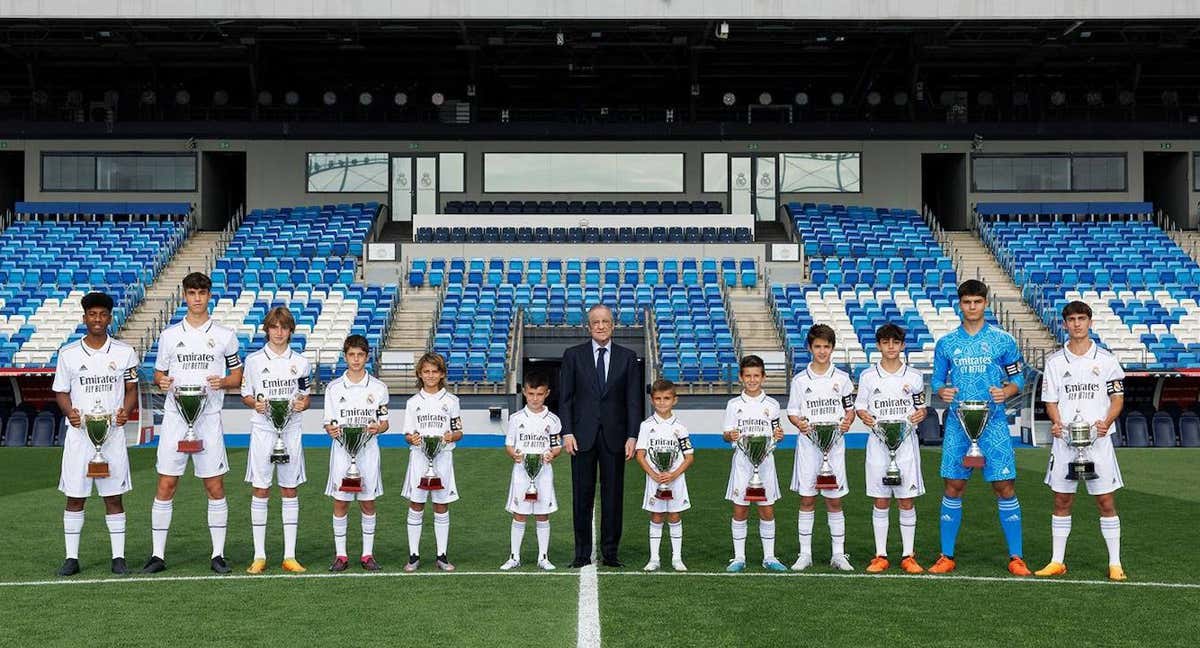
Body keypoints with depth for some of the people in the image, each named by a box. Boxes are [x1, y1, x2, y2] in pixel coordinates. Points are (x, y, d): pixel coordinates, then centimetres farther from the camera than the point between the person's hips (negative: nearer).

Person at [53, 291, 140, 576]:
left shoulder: (124, 352, 4)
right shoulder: (68, 353, 4)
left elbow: (132, 390, 8)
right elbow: (61, 392, 8)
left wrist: (125, 411, -12)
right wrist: (69, 411, -12)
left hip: (113, 433, 0)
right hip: (79, 433, 0)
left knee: (113, 496, 3)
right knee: (74, 496, 3)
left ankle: (118, 557, 10)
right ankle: (71, 557, 12)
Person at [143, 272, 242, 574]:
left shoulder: (225, 335, 6)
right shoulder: (169, 334, 9)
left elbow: (238, 377, 9)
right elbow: (158, 373, 15)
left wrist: (222, 382, -12)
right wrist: (161, 381, -8)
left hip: (209, 419, -1)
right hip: (175, 417, 1)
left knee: (215, 486, 1)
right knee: (166, 485, 0)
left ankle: (218, 555, 9)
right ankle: (158, 555, 9)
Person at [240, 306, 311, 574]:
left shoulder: (300, 362, 7)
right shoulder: (254, 360, 3)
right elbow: (246, 395, 8)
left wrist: (302, 404, -9)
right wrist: (255, 404, -13)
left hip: (291, 430, 1)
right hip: (263, 429, -1)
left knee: (289, 491, 4)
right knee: (260, 490, 0)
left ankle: (289, 556, 10)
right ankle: (259, 556, 8)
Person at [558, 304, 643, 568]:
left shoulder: (627, 357, 6)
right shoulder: (573, 355, 5)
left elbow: (633, 400, 4)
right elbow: (565, 398, 3)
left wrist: (632, 436, -4)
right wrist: (567, 432, -6)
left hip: (614, 436, 1)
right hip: (583, 436, 0)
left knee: (613, 495, 4)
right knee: (582, 495, 3)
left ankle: (610, 552, 13)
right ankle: (582, 553, 10)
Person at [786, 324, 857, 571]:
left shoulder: (842, 378, 5)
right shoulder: (800, 380, 3)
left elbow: (850, 409, 9)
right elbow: (792, 413, 5)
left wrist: (847, 422, -12)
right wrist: (800, 424, -16)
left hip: (834, 445, 0)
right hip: (808, 444, 0)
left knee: (834, 501, 5)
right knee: (807, 500, 3)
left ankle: (838, 554, 12)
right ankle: (805, 554, 10)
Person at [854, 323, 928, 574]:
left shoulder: (914, 377, 5)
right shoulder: (868, 376, 4)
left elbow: (921, 408, 10)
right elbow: (860, 407, 8)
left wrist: (920, 415, -12)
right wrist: (865, 417, -14)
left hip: (906, 443, 0)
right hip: (878, 442, 0)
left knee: (907, 501, 2)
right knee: (880, 501, 3)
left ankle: (908, 556, 11)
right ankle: (880, 556, 10)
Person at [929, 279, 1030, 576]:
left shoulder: (1003, 340, 3)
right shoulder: (946, 343, 8)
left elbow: (1018, 378, 7)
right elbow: (938, 381, 13)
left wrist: (1006, 391, -13)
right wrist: (943, 392, -9)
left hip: (993, 424, -1)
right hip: (957, 424, 1)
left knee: (1004, 487, -3)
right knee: (953, 487, 3)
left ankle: (1015, 558, 8)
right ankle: (947, 556, 13)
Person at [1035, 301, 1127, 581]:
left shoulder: (1106, 359, 3)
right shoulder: (1055, 361, 7)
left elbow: (1117, 398, 4)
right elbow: (1051, 401, 8)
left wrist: (1106, 423, -14)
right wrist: (1056, 422, -12)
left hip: (1098, 440, -1)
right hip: (1064, 441, 1)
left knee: (1106, 501, 0)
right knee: (1062, 501, 6)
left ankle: (1115, 563, 9)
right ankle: (1057, 562, 13)